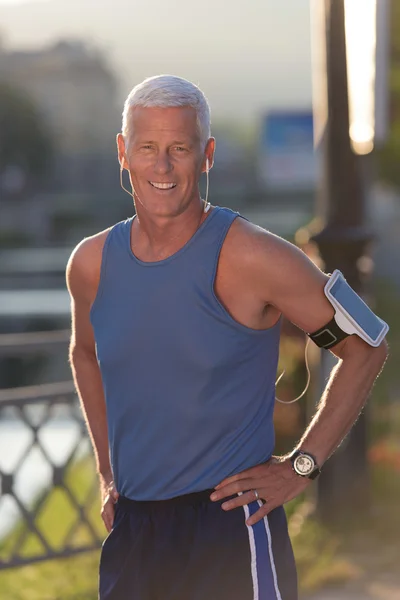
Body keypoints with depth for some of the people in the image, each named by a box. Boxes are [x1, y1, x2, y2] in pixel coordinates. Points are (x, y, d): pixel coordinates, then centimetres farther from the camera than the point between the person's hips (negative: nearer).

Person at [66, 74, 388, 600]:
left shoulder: (250, 259, -11)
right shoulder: (92, 264, 4)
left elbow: (365, 350, -4)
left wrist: (302, 466, -6)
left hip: (233, 526, -5)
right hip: (131, 532, 5)